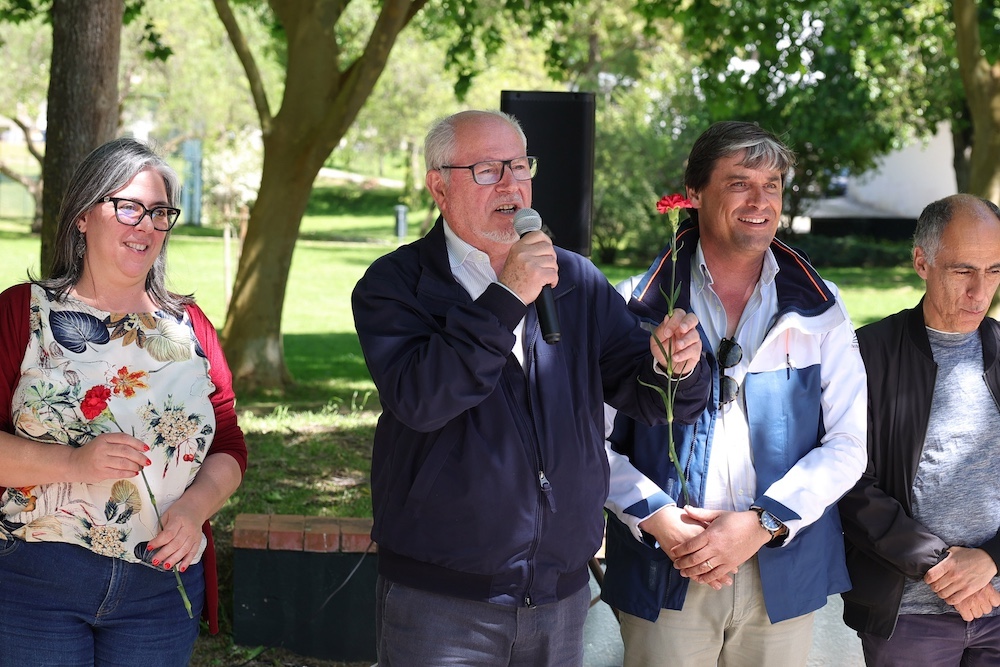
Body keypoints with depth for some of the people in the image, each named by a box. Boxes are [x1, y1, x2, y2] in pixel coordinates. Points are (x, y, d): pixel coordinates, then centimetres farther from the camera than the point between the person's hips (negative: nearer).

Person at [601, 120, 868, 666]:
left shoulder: (817, 309, 5)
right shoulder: (642, 306, 0)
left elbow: (848, 443, 1)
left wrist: (763, 523, -11)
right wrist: (656, 518, -15)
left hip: (781, 575, 2)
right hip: (665, 575, -1)